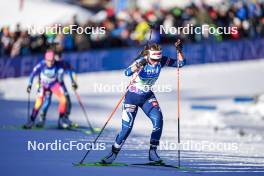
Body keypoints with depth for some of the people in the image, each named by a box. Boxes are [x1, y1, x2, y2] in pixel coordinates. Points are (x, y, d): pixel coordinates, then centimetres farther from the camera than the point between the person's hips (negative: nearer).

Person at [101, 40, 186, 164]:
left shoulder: (162, 61, -13)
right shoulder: (140, 62, -25)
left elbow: (180, 63, -12)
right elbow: (127, 73, -42)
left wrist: (179, 50, -29)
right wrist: (139, 65, -59)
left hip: (147, 97, 4)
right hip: (132, 97, -4)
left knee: (158, 120, -20)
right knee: (126, 128, -6)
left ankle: (152, 152, -10)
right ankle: (113, 154, 16)